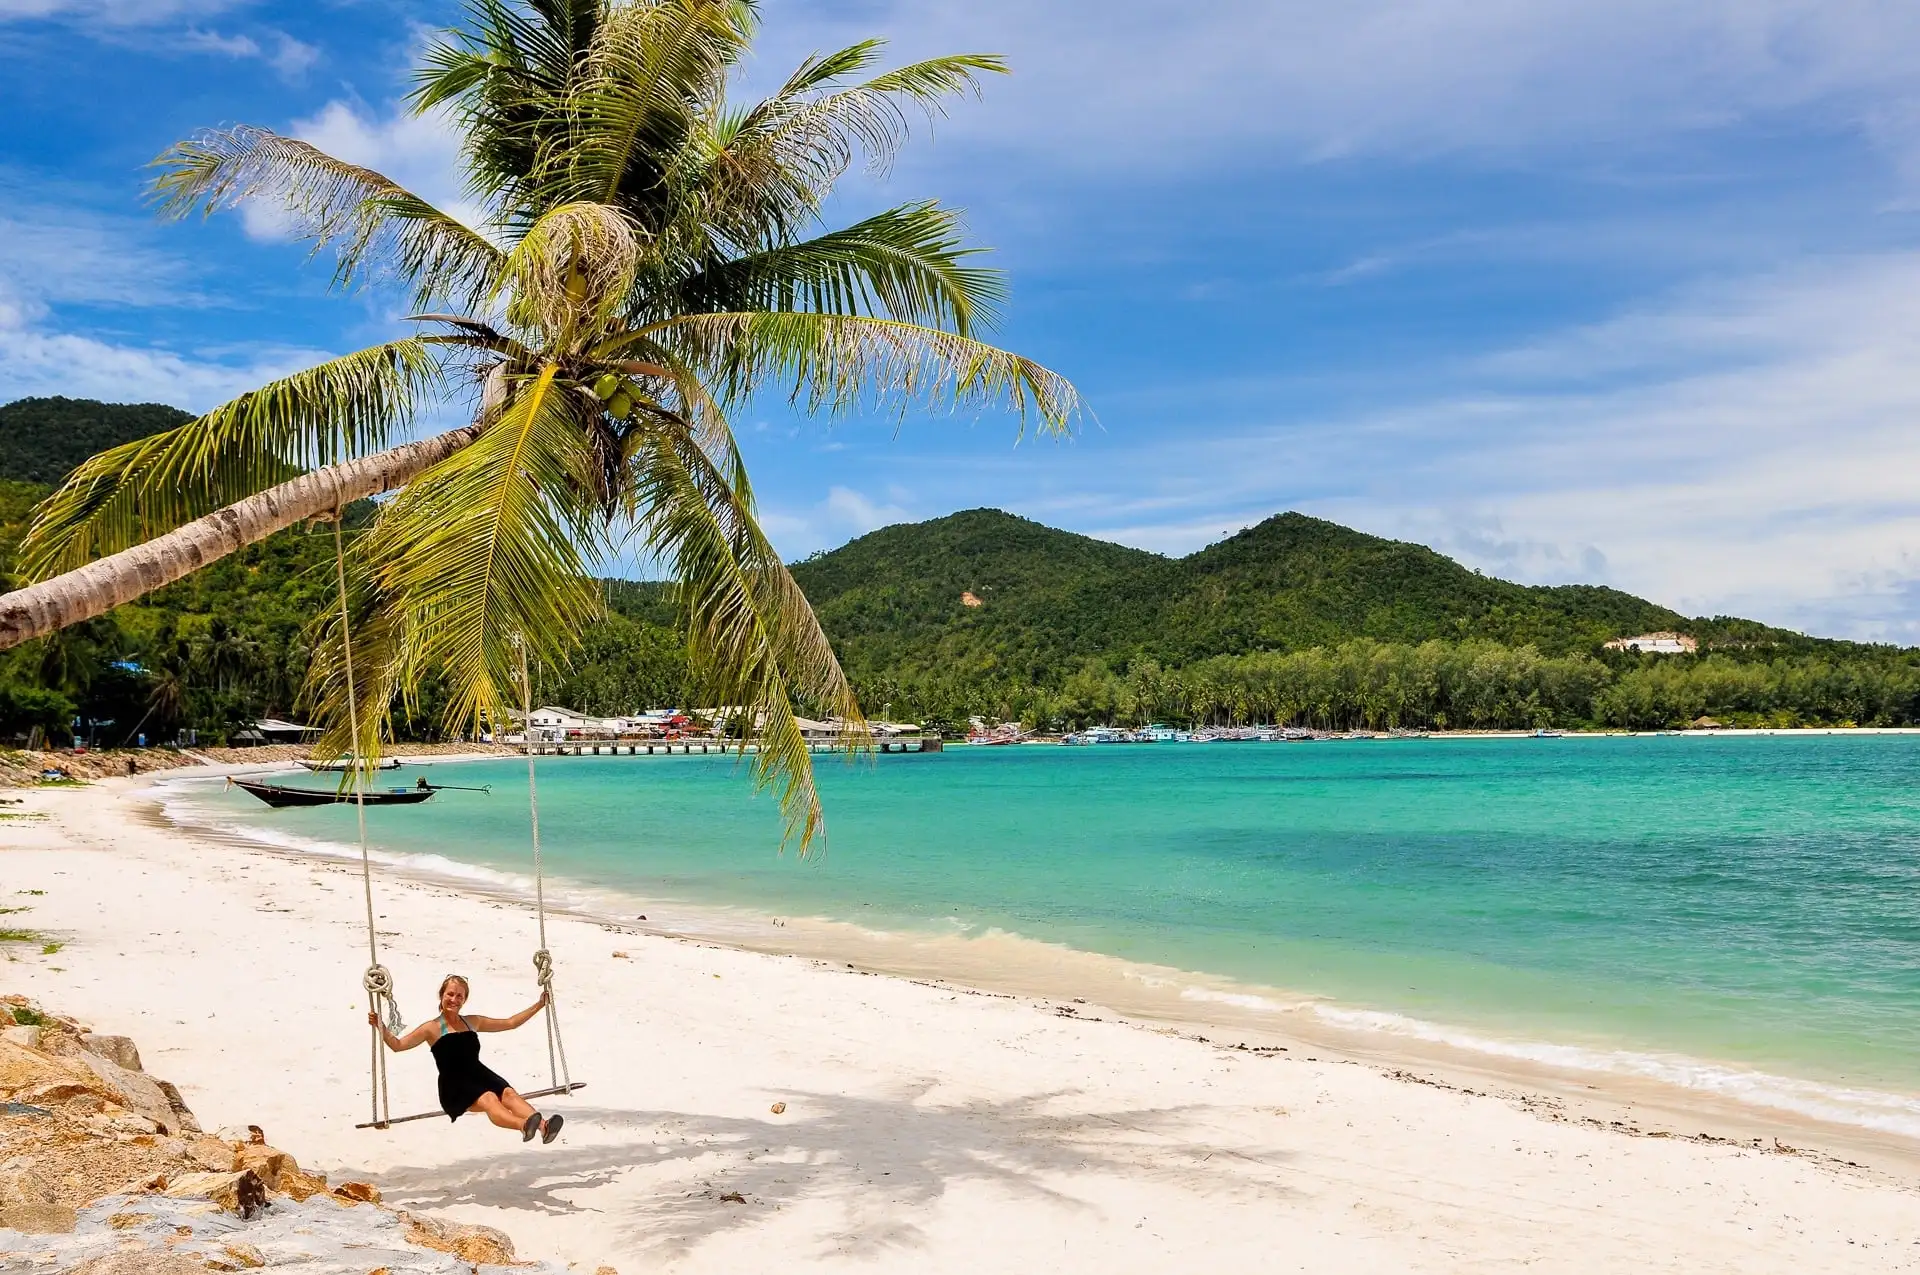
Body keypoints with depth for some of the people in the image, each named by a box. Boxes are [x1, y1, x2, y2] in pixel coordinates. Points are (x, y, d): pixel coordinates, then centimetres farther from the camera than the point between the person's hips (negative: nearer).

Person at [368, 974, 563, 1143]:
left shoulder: (472, 1022, 20)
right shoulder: (432, 1028, 7)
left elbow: (510, 1023, 28)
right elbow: (398, 1045, 1)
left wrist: (538, 1006, 27)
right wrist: (381, 1027, -15)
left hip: (479, 1074, 4)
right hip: (454, 1087, -4)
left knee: (508, 1093, -29)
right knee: (489, 1099, -35)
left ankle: (543, 1126, -54)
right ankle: (524, 1126, -64)